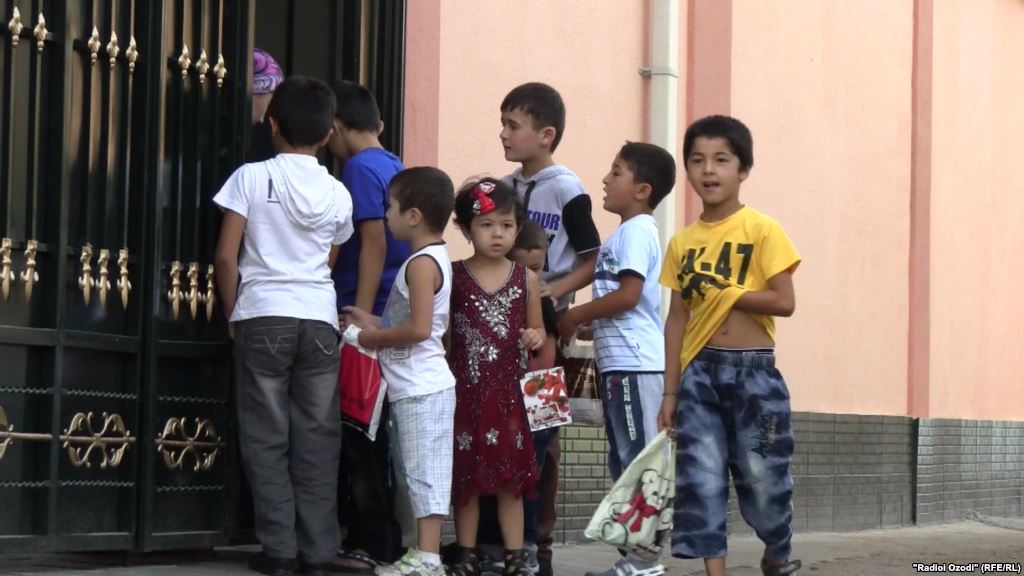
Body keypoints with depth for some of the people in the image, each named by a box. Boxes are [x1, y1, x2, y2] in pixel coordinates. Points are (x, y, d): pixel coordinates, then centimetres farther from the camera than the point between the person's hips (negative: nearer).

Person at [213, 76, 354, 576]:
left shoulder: (251, 177, -2)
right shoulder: (337, 193, 7)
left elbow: (226, 256, -4)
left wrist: (233, 313, 9)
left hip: (263, 316, -2)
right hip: (319, 319, 2)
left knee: (266, 437, 3)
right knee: (316, 439, 5)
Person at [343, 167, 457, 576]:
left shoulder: (423, 263, -14)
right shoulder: (431, 259, 17)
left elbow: (419, 328, -23)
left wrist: (377, 337, -10)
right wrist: (374, 323, 16)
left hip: (421, 388, -10)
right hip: (414, 386, 10)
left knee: (424, 470, -8)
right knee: (421, 473, 11)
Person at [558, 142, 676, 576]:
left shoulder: (637, 230, -9)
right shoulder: (623, 234, 20)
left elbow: (628, 295, -18)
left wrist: (576, 315, -8)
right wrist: (581, 320, 7)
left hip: (635, 365, -10)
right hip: (619, 363, 10)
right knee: (624, 464, 11)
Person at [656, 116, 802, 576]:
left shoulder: (762, 231, -5)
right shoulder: (682, 243, 8)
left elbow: (784, 301, -11)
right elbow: (676, 319, 9)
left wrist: (723, 294, -10)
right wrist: (670, 391, 6)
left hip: (753, 369, -4)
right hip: (699, 371, 4)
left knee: (762, 477, 2)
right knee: (700, 479, -1)